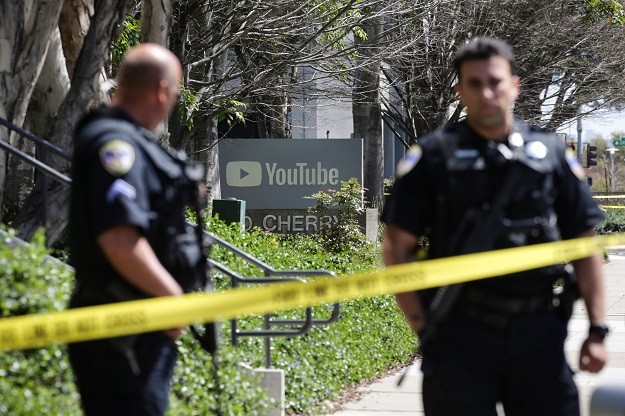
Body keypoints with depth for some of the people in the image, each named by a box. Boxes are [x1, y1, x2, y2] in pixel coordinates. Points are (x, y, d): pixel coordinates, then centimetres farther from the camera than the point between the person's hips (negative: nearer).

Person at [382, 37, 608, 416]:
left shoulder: (551, 153, 8)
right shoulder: (435, 156, 2)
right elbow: (398, 248, 2)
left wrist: (597, 330, 2)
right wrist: (422, 324, -6)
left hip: (538, 332, 2)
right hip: (460, 334, -2)